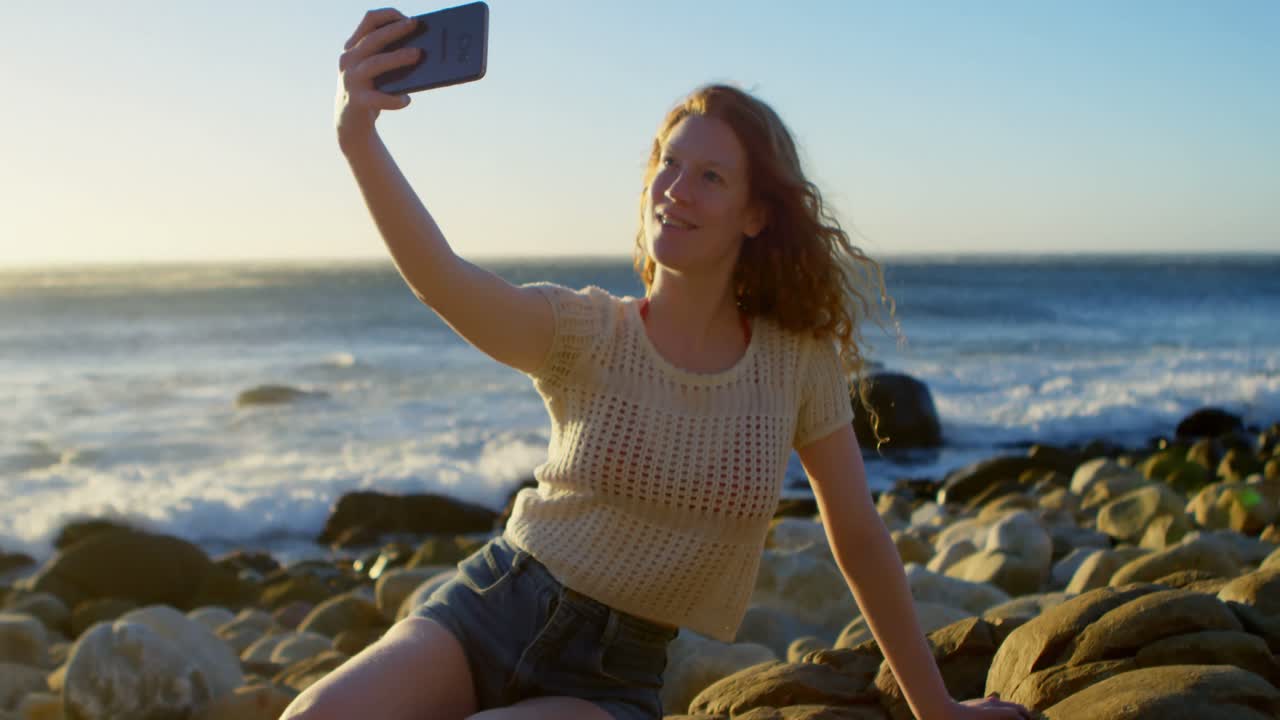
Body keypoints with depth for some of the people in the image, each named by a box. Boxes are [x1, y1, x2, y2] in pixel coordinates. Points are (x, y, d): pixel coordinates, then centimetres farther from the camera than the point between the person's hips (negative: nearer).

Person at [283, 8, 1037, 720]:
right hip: (488, 610, 0)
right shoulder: (586, 332, -8)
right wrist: (359, 138, -47)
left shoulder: (799, 360, -4)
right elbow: (444, 280, -28)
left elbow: (861, 538, 5)